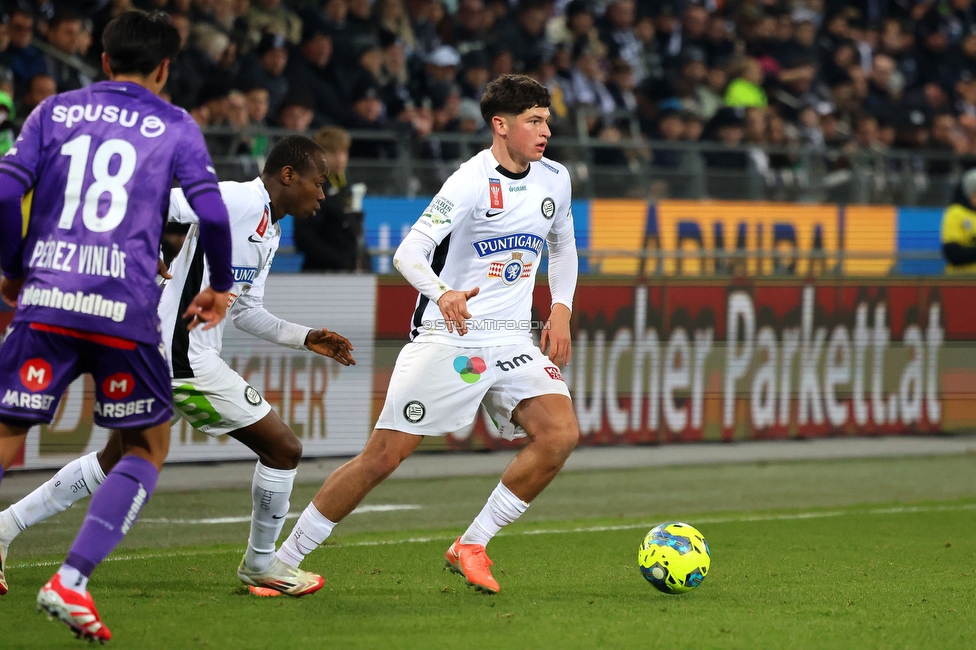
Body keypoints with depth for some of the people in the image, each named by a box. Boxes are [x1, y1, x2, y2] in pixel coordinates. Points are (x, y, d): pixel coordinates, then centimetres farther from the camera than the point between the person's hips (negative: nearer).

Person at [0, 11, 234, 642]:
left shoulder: (55, 112, 14)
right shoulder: (175, 127, 10)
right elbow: (212, 213, -1)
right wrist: (220, 288, 15)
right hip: (126, 308, -2)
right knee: (149, 448, 13)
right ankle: (71, 580, -3)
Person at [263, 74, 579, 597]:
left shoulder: (554, 179, 6)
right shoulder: (471, 182, -14)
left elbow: (562, 245, 26)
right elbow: (409, 252, -23)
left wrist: (561, 309, 10)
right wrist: (442, 293, -43)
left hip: (511, 341, 6)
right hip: (445, 338, -6)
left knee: (561, 433, -17)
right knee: (384, 455, -8)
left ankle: (471, 546, -3)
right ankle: (282, 560, 4)